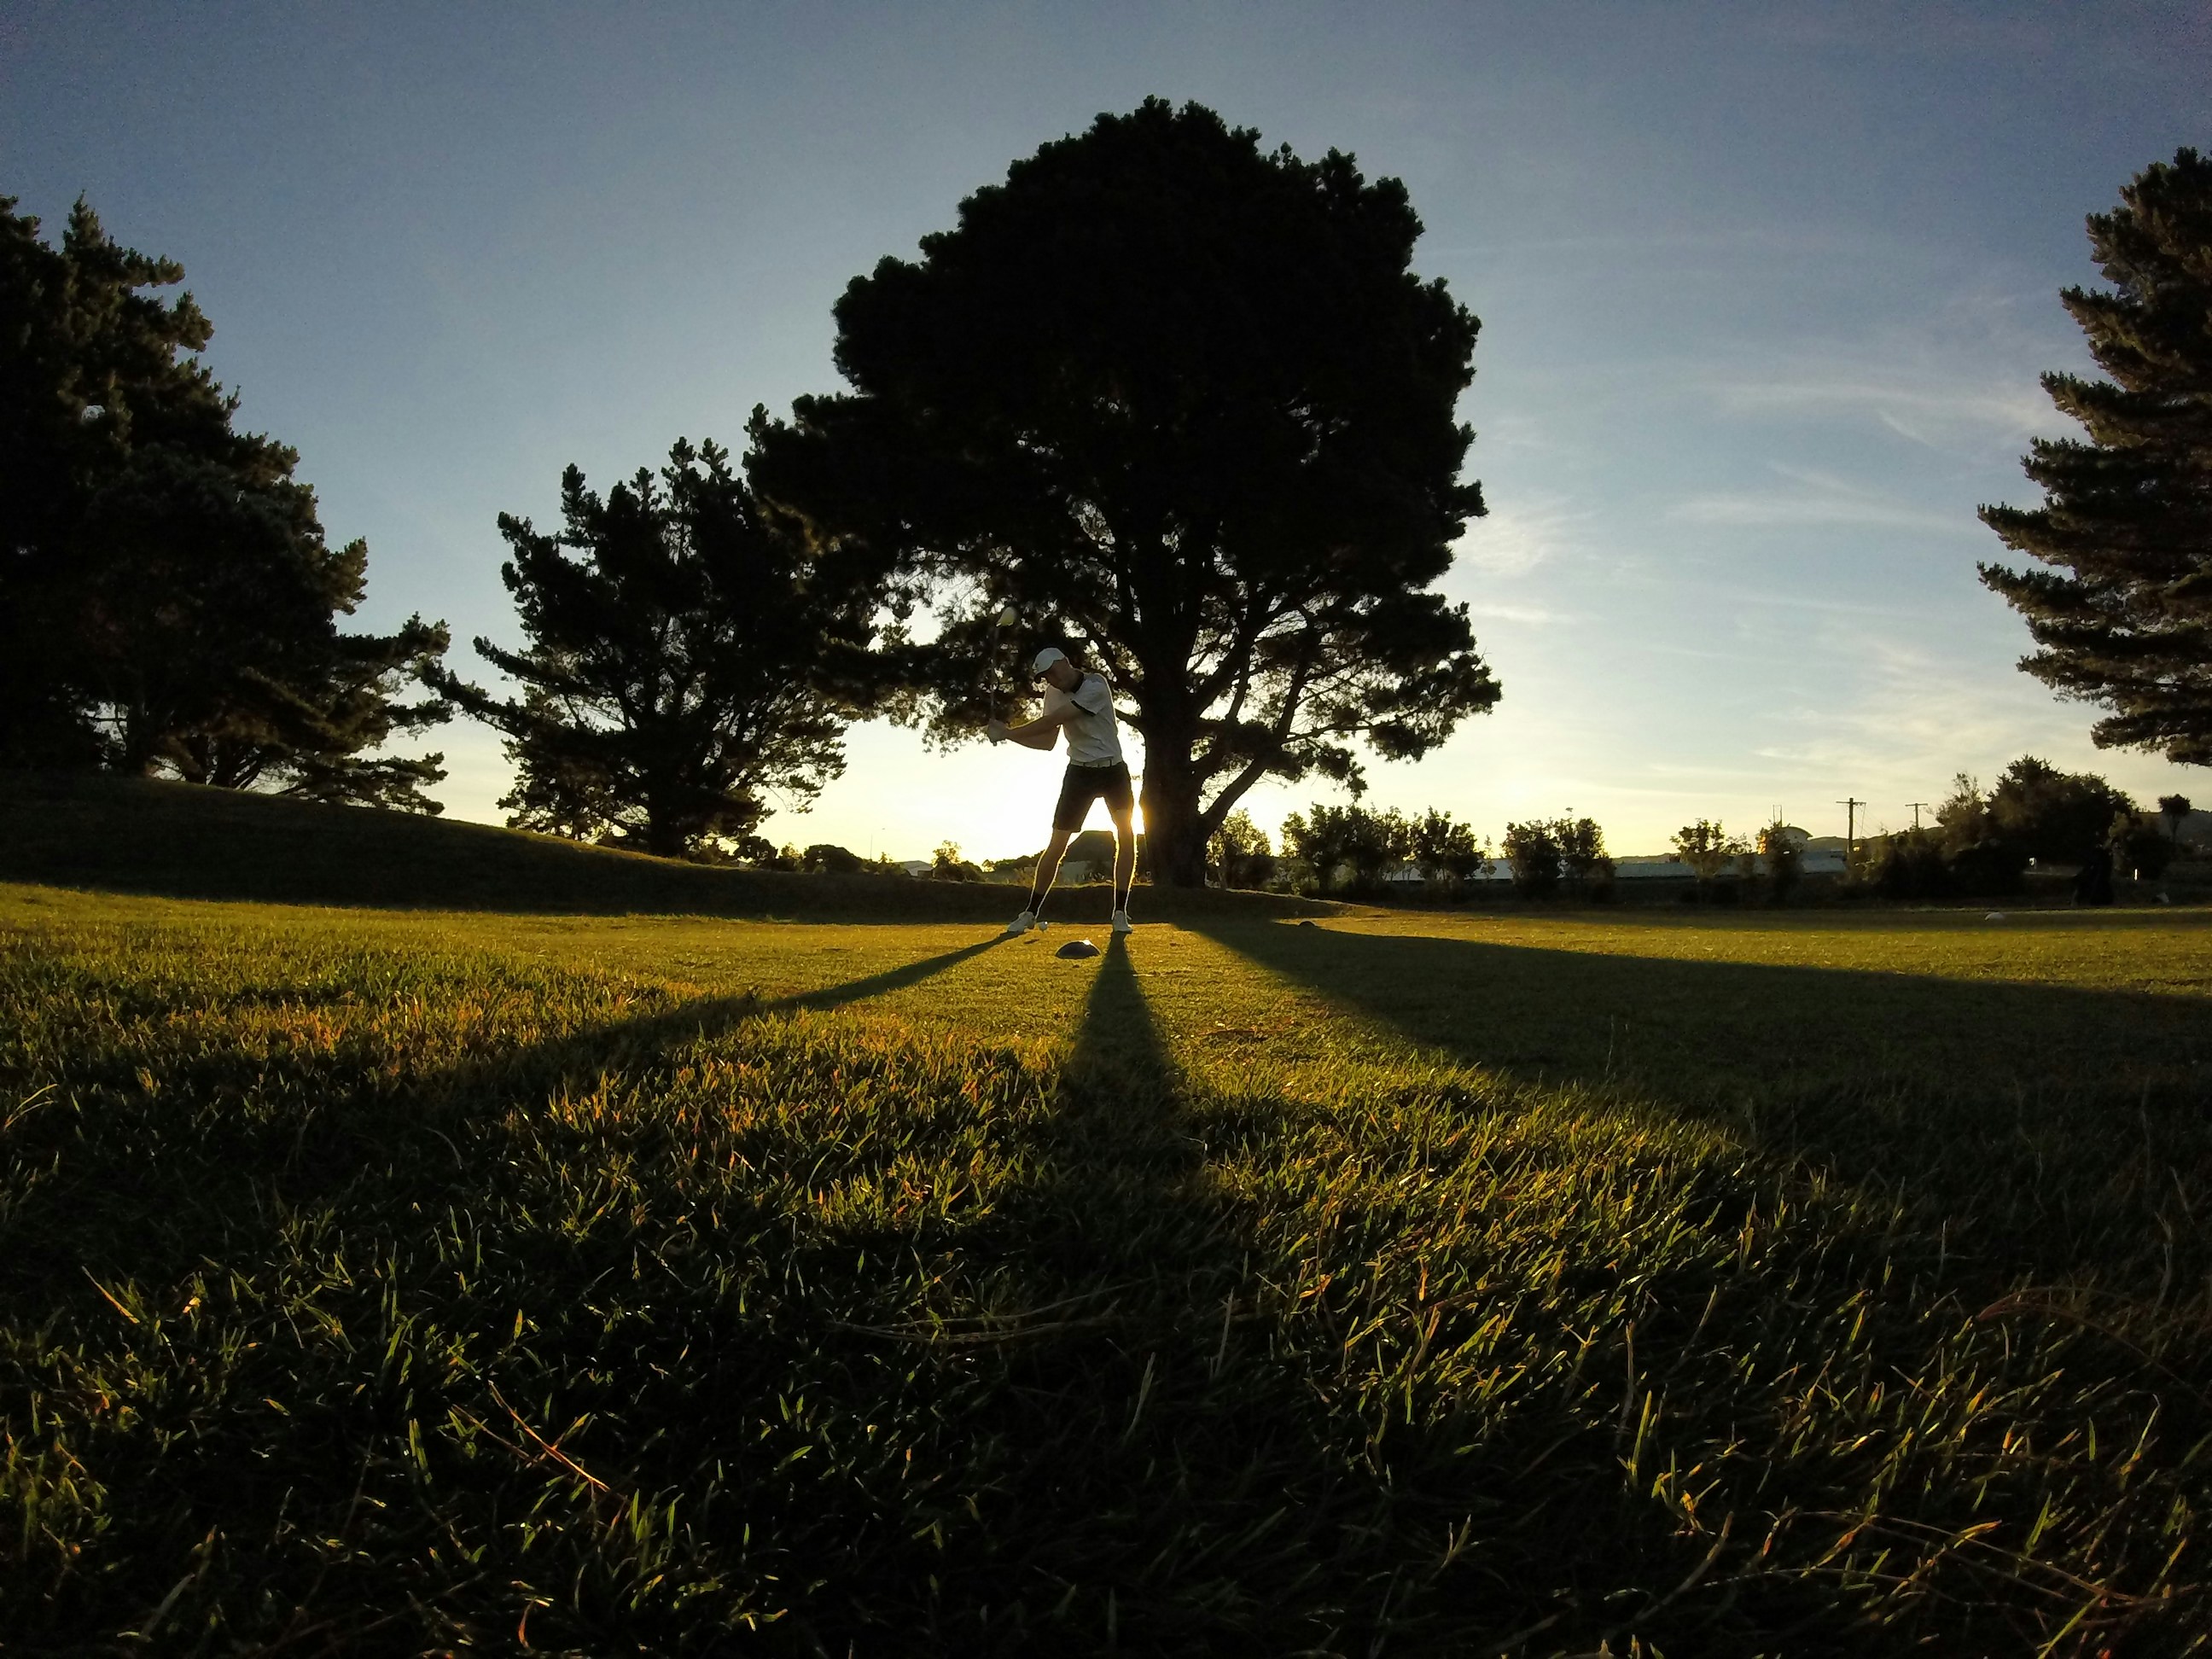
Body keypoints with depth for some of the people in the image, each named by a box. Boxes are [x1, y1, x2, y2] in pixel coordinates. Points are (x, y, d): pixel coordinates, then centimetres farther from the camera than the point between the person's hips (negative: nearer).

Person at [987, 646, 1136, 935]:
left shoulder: (1096, 686, -20)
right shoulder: (1054, 693, 0)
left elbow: (1054, 719, -27)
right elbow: (1048, 741, 2)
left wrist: (1009, 731, -24)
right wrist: (1007, 734, -11)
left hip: (1113, 770, -3)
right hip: (1080, 771, 3)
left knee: (1127, 836, -13)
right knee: (1057, 844, -1)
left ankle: (1120, 912, -4)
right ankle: (1030, 912, 6)